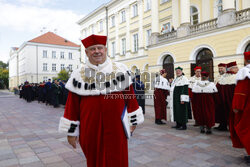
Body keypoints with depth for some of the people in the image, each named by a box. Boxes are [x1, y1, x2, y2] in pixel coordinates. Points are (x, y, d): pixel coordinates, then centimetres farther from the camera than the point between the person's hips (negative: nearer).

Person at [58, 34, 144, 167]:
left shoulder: (120, 70, 0)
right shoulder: (79, 75, 1)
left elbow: (130, 95, 3)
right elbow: (72, 104, 1)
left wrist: (133, 120, 5)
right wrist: (71, 131, 3)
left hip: (116, 127, -1)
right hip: (90, 129, 1)